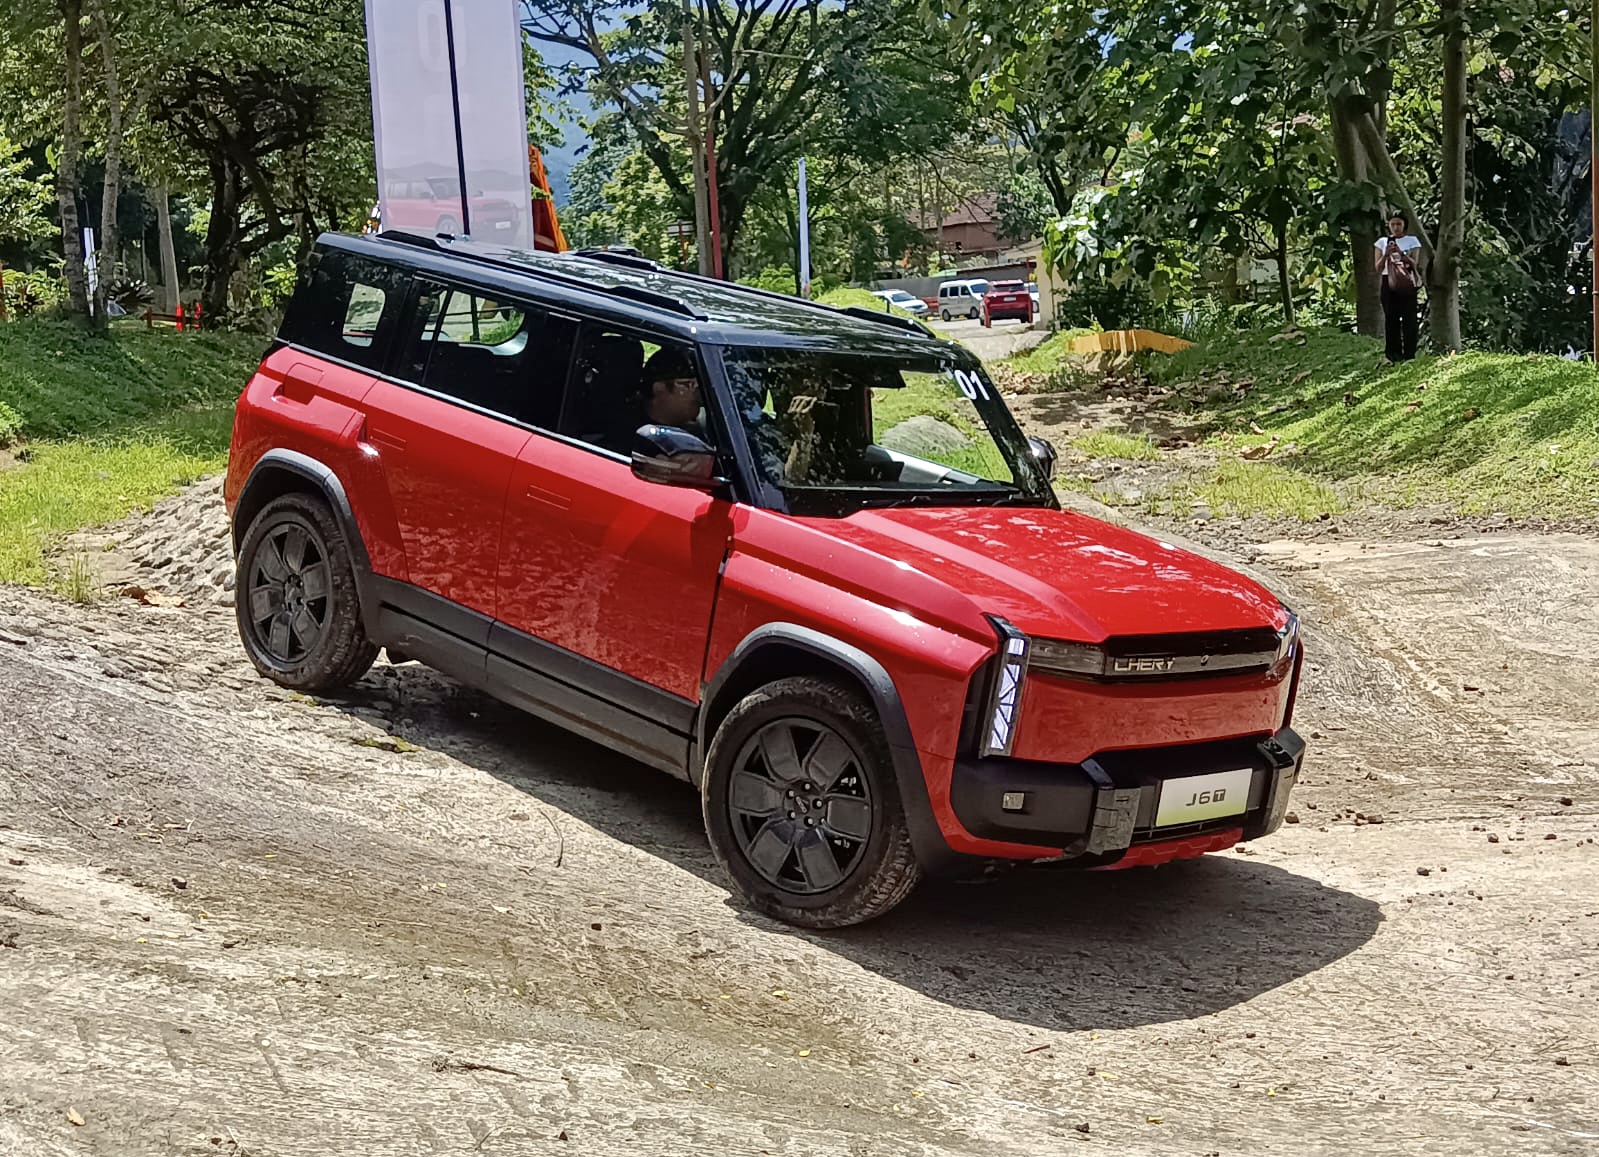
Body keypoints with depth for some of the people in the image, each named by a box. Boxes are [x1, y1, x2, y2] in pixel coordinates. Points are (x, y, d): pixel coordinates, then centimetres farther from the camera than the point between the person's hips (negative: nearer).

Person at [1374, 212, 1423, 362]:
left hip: (1407, 284, -1)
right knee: (1391, 319, -2)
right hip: (1389, 283, 1)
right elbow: (1378, 268, 6)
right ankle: (1393, 356, 1)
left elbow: (1414, 264, -4)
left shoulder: (1412, 241, 5)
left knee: (1409, 319, -5)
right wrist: (1386, 254, -11)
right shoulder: (1382, 242, 9)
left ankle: (1409, 355, -3)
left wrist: (1401, 253, -20)